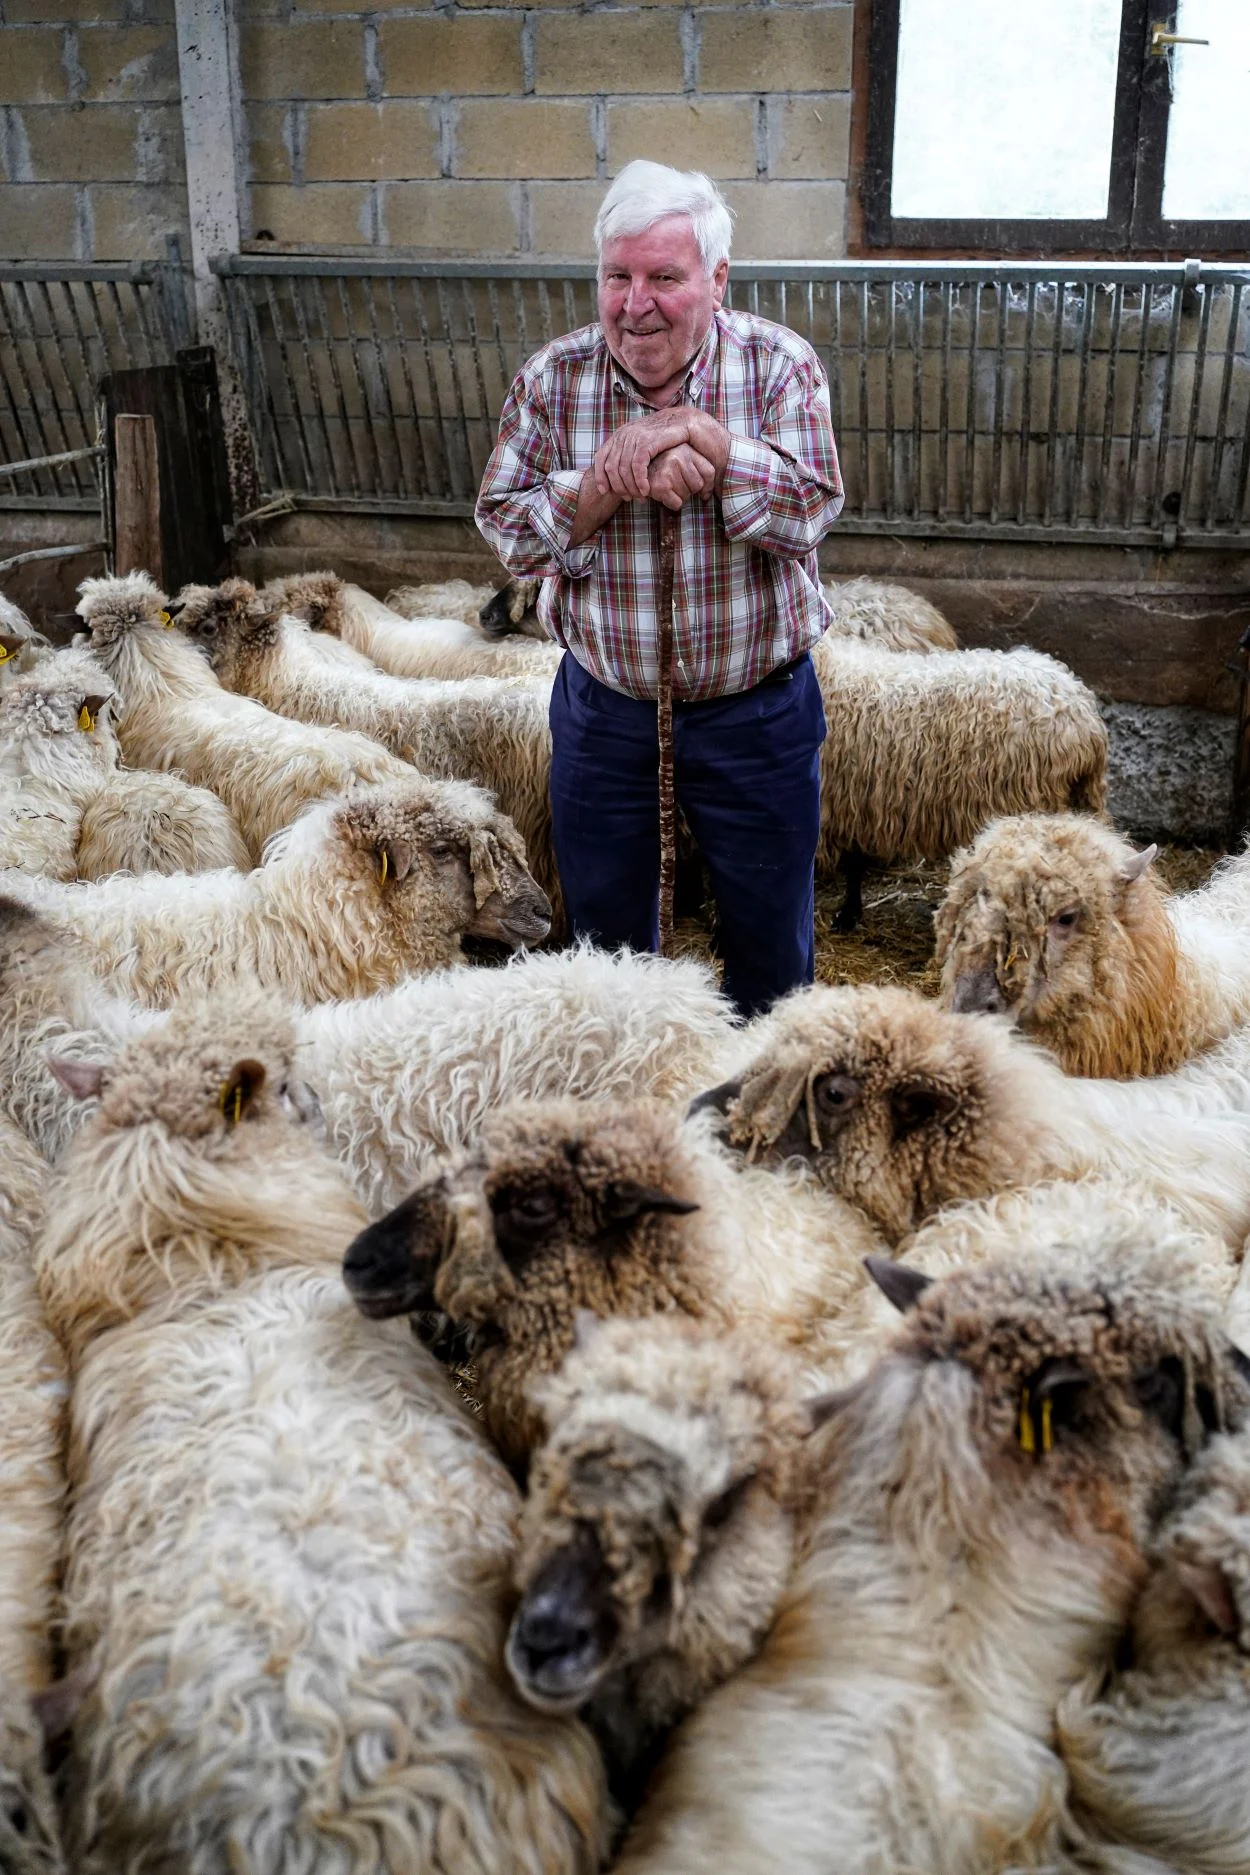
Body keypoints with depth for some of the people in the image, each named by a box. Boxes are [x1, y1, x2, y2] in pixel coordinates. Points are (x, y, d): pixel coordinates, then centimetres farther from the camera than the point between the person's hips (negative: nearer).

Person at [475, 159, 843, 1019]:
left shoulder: (780, 364, -9)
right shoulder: (553, 378, -6)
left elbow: (810, 511, -20)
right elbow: (504, 525, -8)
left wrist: (698, 435, -28)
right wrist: (601, 484, -25)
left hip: (757, 712, -1)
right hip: (605, 707, 2)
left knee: (773, 930, 15)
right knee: (606, 926, 18)